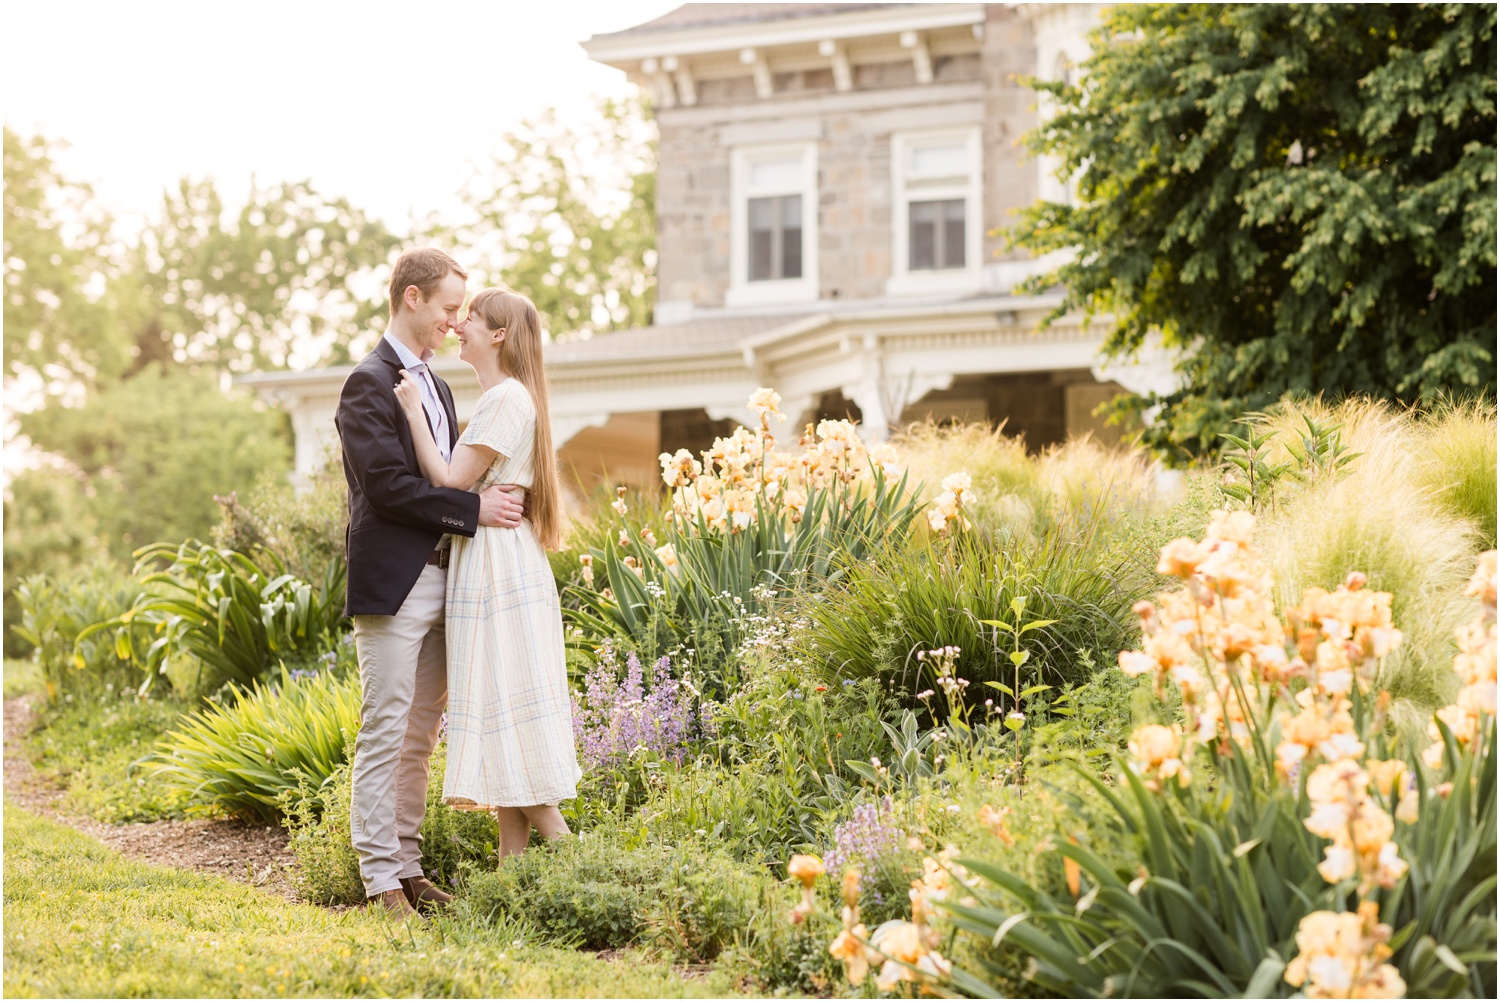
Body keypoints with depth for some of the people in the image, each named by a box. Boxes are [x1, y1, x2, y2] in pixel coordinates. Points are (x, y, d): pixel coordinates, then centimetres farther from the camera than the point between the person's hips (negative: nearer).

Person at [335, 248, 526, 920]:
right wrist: (473, 510, -15)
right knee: (385, 734, -5)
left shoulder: (434, 386, 20)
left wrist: (492, 504, 6)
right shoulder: (370, 383, -9)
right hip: (393, 585, -9)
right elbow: (388, 485, -17)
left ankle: (408, 865, 17)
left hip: (438, 580, 9)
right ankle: (381, 878, -1)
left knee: (419, 737, 11)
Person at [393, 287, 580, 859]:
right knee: (500, 722, 8)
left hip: (499, 569, -10)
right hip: (488, 569, 10)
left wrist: (415, 411, -10)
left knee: (507, 711, -8)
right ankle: (512, 866, 10)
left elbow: (451, 482, -15)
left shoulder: (506, 398, -12)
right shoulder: (504, 398, 18)